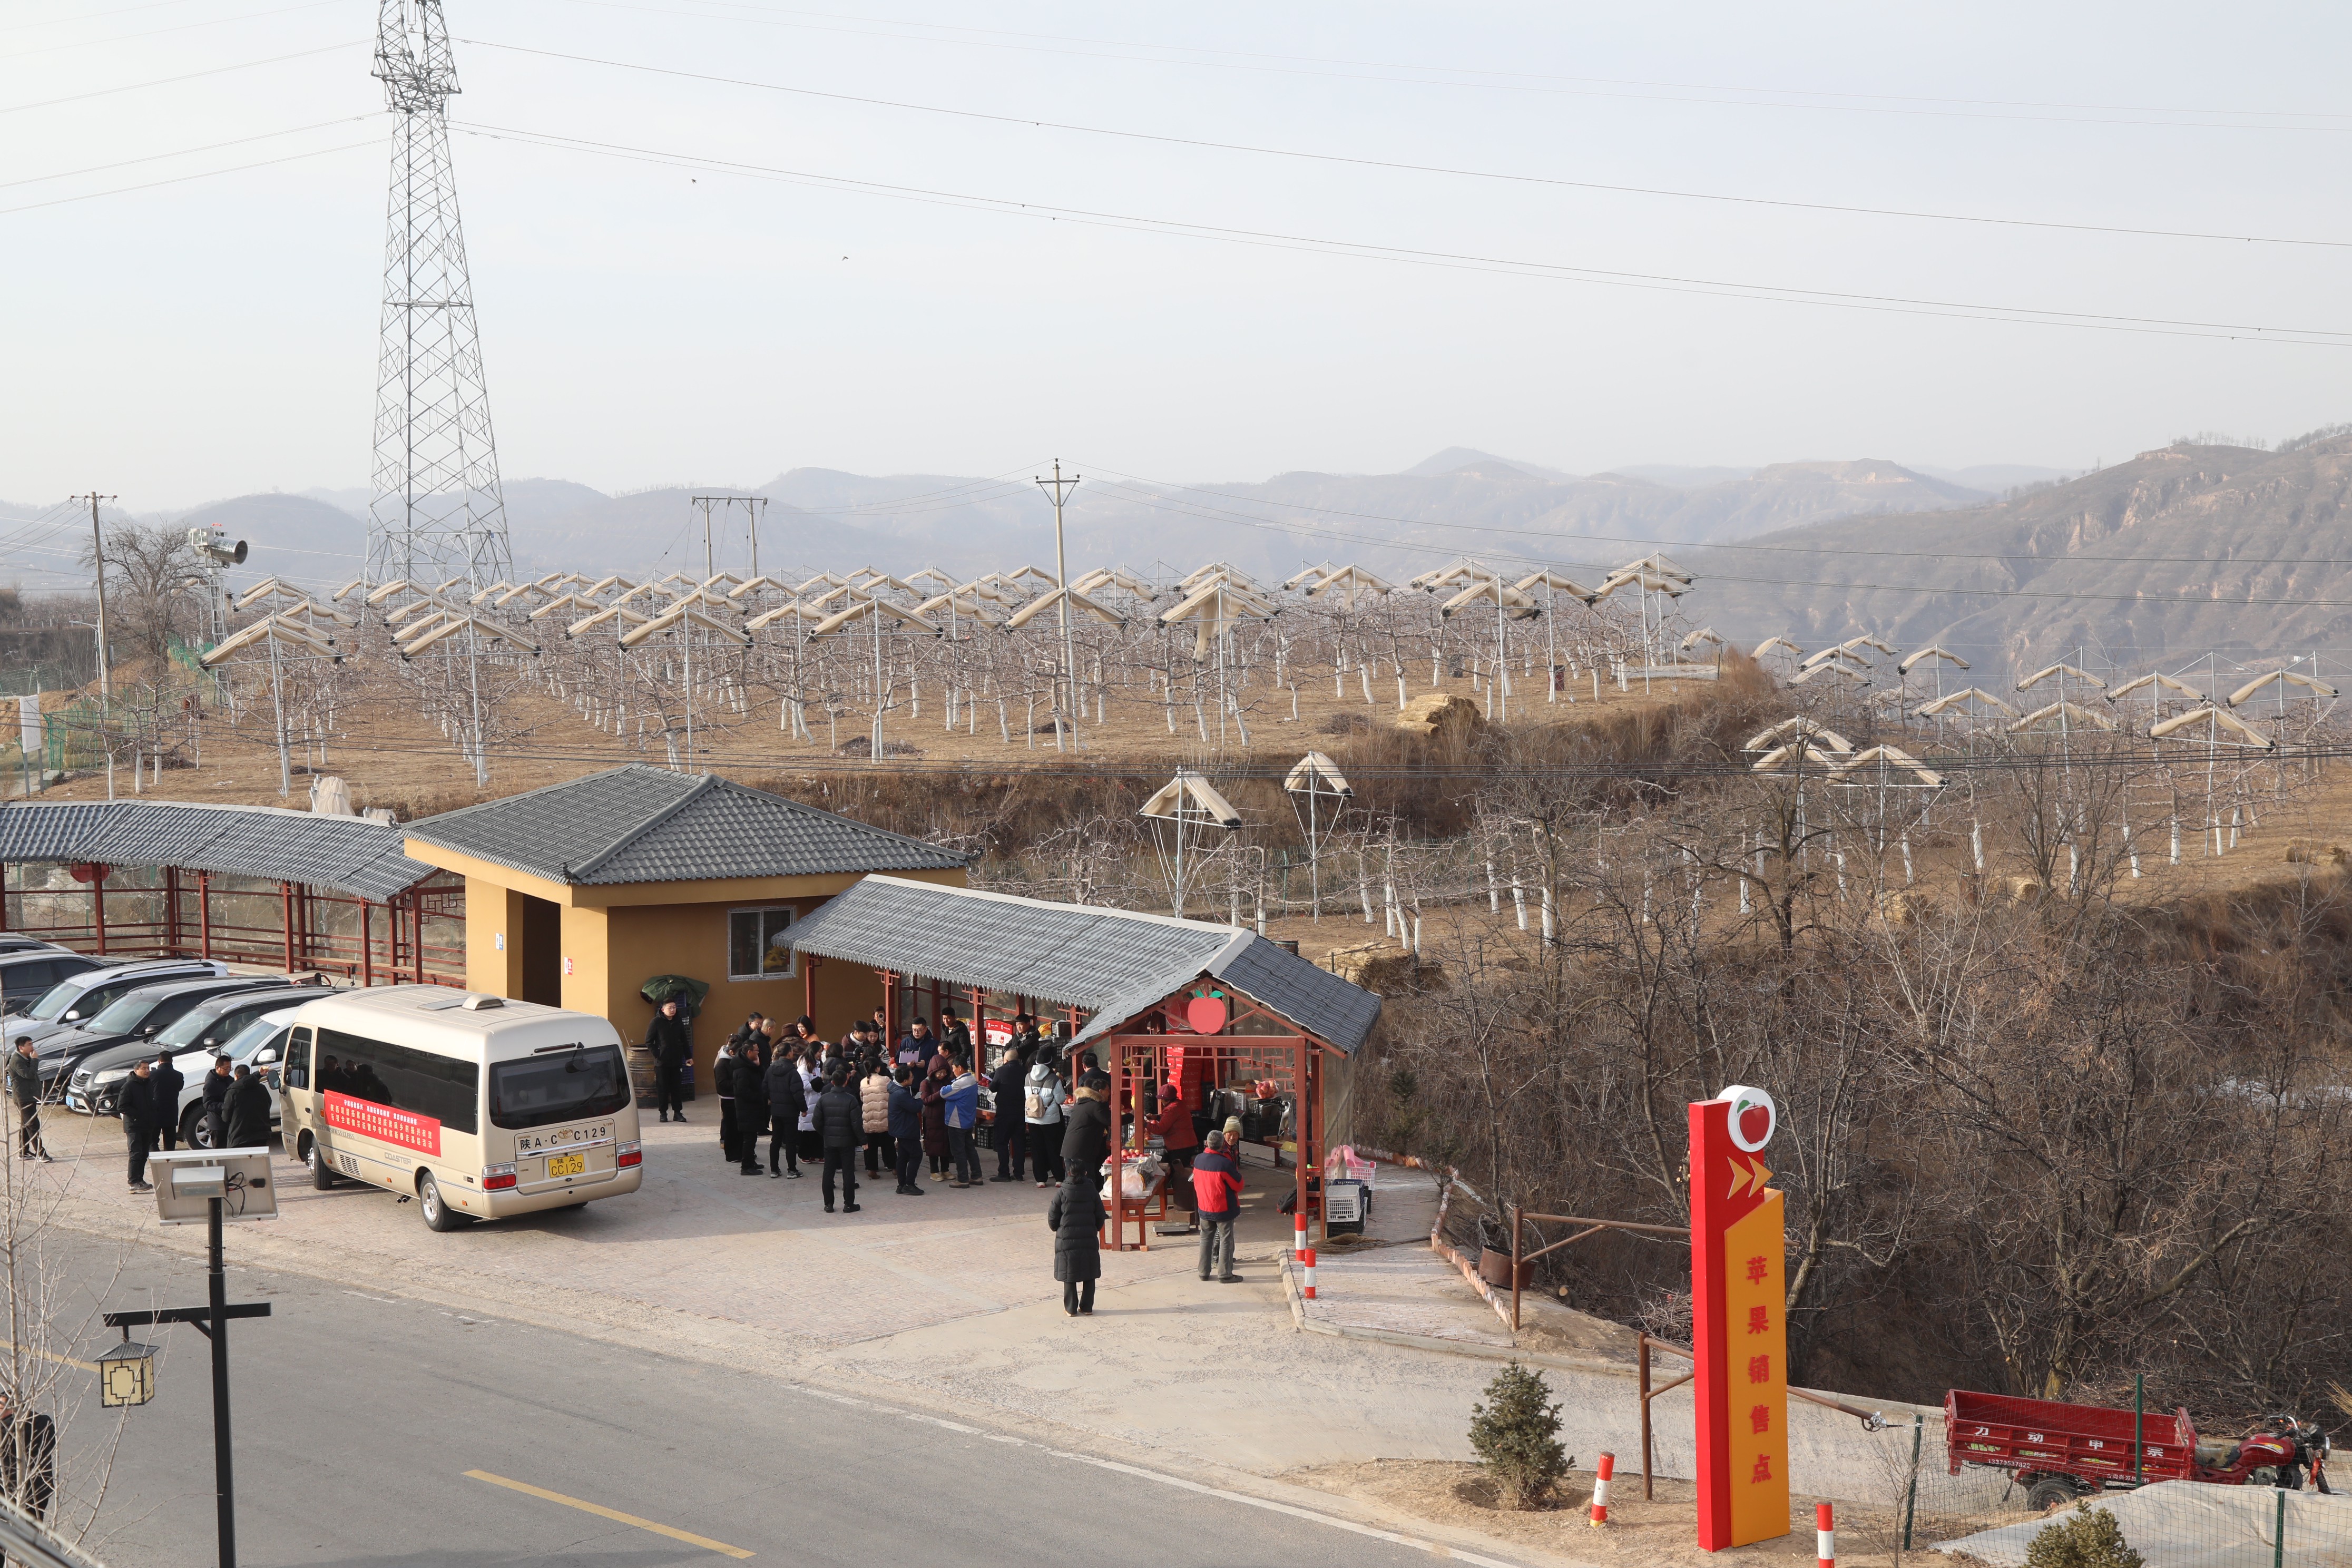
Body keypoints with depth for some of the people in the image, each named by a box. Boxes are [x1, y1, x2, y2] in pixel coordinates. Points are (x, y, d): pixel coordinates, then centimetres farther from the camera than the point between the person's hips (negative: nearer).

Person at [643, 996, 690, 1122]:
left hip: (676, 1061, 3)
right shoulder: (657, 1022, -6)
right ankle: (663, 1113, 9)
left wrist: (688, 1056, 9)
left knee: (676, 1087, 6)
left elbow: (684, 1041, 15)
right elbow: (649, 1041, -4)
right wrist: (657, 1055, -12)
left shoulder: (678, 1022, 7)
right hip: (662, 1062, -3)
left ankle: (678, 1112, 11)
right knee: (662, 1088, 2)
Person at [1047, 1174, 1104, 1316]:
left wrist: (1058, 1230, 17)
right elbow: (1100, 1217, 4)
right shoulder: (1092, 1193, -2)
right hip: (1089, 1240, 2)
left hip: (1067, 1240, -2)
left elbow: (1052, 1219, -3)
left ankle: (1071, 1308, 9)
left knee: (1069, 1277, 7)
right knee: (1089, 1276, 11)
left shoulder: (1062, 1194, -8)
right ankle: (1087, 1307, 14)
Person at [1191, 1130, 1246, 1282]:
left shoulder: (1198, 1160, -3)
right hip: (1223, 1209, -5)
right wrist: (1237, 1171, 4)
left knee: (1206, 1238, 16)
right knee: (1226, 1240, 5)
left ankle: (1204, 1272, 20)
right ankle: (1225, 1274, 7)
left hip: (1204, 1207, 5)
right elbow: (1238, 1185, -10)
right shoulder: (1225, 1163, -21)